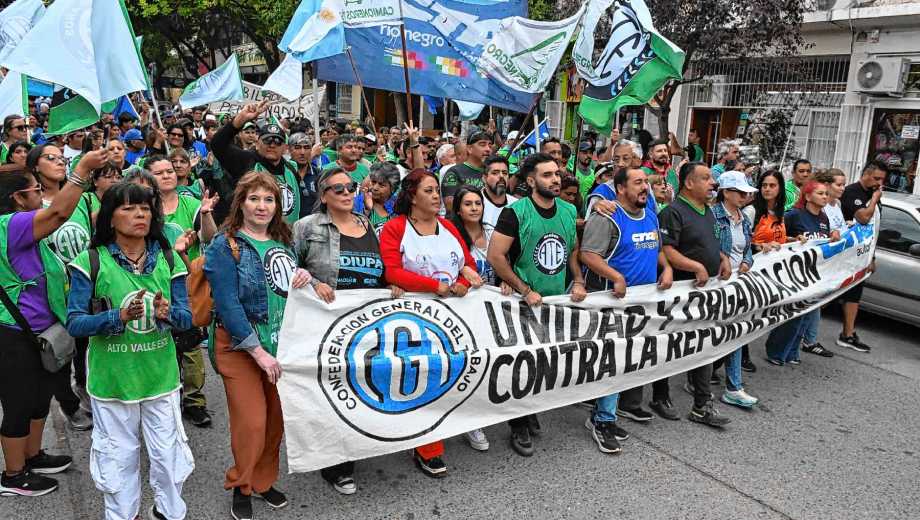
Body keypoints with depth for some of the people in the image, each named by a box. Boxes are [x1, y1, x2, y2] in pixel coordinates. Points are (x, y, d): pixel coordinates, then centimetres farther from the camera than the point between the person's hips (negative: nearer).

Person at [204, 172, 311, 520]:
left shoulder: (283, 242, 9)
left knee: (276, 419, 10)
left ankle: (264, 481, 31)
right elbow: (227, 304, -17)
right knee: (252, 422, -4)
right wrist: (258, 352, -21)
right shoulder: (226, 246, -10)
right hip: (240, 346, -5)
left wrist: (304, 280, -6)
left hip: (280, 344, 5)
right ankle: (241, 486, 21)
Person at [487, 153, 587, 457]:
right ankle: (519, 426, 20)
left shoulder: (569, 211, 5)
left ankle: (531, 412, 36)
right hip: (526, 303, -5)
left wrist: (578, 281, 2)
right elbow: (495, 256, -17)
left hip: (560, 301, 5)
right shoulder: (515, 212, -13)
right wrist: (526, 291, -17)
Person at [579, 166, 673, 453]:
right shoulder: (607, 218, -15)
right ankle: (603, 419, 1)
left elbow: (657, 249, 24)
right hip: (615, 300, -9)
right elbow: (588, 255, -22)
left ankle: (630, 404, 37)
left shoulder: (651, 215, 12)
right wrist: (617, 277, -28)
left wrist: (667, 267, 6)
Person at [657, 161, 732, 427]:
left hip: (707, 291, 8)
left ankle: (702, 406, 18)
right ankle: (660, 397, 22)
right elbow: (666, 251, -22)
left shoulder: (708, 211, 14)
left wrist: (723, 258, 8)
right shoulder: (673, 212, -14)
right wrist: (697, 267, -25)